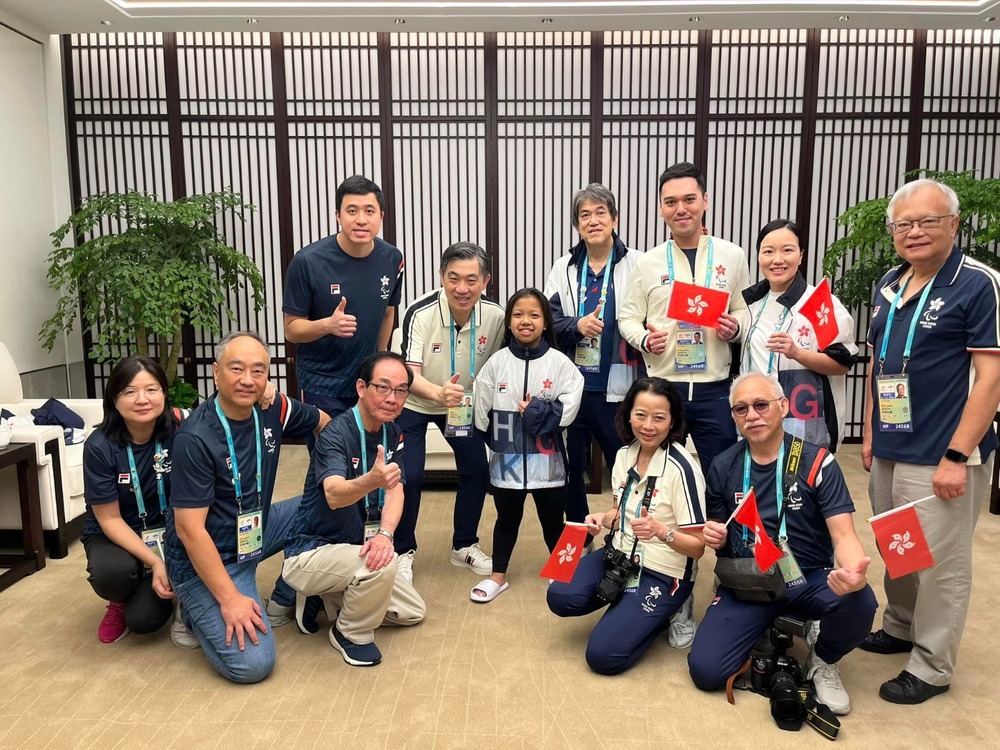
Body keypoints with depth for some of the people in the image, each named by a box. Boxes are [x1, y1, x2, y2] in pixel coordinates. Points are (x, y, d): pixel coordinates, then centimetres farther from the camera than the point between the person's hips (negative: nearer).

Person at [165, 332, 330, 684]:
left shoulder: (273, 409, -8)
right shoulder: (195, 438, -26)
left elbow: (324, 423, 11)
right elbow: (190, 528, -24)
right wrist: (229, 598, -24)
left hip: (256, 532, 7)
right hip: (206, 558, -7)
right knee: (252, 663, -19)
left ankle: (286, 599, 13)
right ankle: (199, 610, 12)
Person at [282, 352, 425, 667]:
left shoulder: (394, 435, -1)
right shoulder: (335, 433, -24)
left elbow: (395, 489, -11)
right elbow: (334, 495, -40)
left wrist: (385, 534, -31)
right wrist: (371, 480, -62)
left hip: (350, 549, 8)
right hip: (310, 553, -7)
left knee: (413, 611, 11)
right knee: (383, 564, -33)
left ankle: (328, 600, 20)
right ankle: (351, 633, -5)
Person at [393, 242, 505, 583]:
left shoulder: (495, 315, -18)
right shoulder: (420, 313, -30)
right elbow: (409, 375, -36)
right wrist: (439, 393, -55)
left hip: (463, 404, 4)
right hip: (413, 404, -4)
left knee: (477, 470, 2)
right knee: (409, 476, -10)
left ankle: (464, 546, 24)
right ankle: (403, 551, 13)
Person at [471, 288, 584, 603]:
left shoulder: (560, 363, -6)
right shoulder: (497, 362, -2)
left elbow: (568, 408, -11)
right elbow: (482, 411, 1)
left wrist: (536, 411, -17)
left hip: (548, 460, -1)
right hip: (506, 458, 1)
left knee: (553, 520, 14)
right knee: (507, 518, 18)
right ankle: (498, 575, 34)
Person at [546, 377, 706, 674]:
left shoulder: (681, 469, -22)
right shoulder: (624, 455, -1)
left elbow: (698, 547, -19)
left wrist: (660, 531, -37)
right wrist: (604, 518, -8)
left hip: (663, 573, -6)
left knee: (602, 655, -16)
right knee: (560, 597, -18)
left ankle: (660, 613, 10)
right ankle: (626, 605, 11)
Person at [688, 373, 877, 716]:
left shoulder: (816, 462, -7)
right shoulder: (723, 467, 2)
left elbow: (843, 533, -14)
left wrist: (854, 572, -37)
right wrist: (715, 539, -12)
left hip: (809, 578, -1)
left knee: (859, 603, -34)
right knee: (705, 669, -17)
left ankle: (823, 662, 3)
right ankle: (761, 632, 17)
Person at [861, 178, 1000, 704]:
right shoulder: (888, 284, 10)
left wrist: (957, 456, -18)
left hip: (941, 457, -6)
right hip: (888, 451, 7)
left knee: (938, 563, 5)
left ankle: (932, 667, 21)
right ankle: (899, 628, 39)